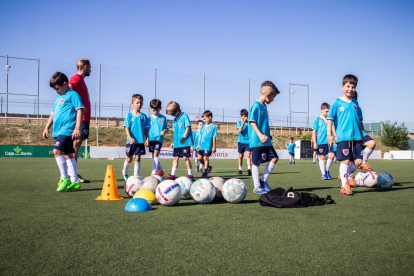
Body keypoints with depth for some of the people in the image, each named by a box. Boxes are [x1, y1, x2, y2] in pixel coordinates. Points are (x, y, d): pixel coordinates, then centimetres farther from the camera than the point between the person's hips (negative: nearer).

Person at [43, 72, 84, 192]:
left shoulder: (73, 95, -4)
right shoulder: (58, 98, 23)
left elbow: (79, 110, -13)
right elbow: (53, 114, 28)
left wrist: (77, 128, -20)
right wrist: (46, 128, 24)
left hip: (68, 129, -9)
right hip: (59, 131, 9)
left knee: (57, 151, -19)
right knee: (68, 154, 9)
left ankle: (65, 178, -13)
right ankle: (75, 181, 14)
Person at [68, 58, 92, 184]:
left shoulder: (80, 79, 21)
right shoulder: (76, 79, -8)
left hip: (84, 118, 10)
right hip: (81, 117, -10)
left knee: (77, 144, 9)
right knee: (76, 144, -10)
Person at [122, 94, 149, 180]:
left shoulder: (144, 116, 5)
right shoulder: (129, 115, -2)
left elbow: (146, 129, 8)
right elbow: (126, 127, -6)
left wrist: (147, 139, 0)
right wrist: (130, 138, -19)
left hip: (141, 141, 2)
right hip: (131, 141, -1)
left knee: (137, 158, 3)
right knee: (129, 158, 8)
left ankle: (136, 175, 11)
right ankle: (125, 172, 34)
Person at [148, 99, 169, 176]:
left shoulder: (163, 118, 3)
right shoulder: (149, 119, 9)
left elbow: (167, 128, 8)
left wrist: (165, 131, -13)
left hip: (159, 138, -4)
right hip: (151, 138, 4)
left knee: (156, 153, -17)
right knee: (154, 155, 11)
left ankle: (154, 172, -17)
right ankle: (160, 171, 28)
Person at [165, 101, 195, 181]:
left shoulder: (184, 116, -6)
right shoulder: (175, 119, 17)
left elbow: (188, 127, -13)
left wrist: (184, 137, -25)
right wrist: (173, 142, 20)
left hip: (185, 142, -8)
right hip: (177, 143, 8)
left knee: (185, 157, -7)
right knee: (175, 158, 5)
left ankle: (190, 175, 1)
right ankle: (173, 175, 9)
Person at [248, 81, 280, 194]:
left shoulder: (264, 106, 14)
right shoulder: (256, 105, -12)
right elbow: (252, 121, -17)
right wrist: (260, 135, -25)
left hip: (266, 141, 9)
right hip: (257, 141, -9)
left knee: (274, 158, 7)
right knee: (256, 163, -1)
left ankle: (263, 181, 15)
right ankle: (257, 187, 7)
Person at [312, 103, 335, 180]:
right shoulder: (317, 120, 1)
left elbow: (332, 127, -11)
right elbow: (314, 132, 1)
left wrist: (324, 119, -12)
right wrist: (314, 143, -5)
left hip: (328, 141, 2)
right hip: (320, 142, -2)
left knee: (331, 156, -8)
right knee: (322, 158, 3)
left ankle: (327, 170, 14)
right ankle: (323, 173, 14)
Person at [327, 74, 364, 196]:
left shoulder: (355, 103, 14)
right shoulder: (337, 103, -1)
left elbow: (359, 121, 21)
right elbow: (330, 119, -2)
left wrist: (362, 135, 21)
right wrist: (329, 135, -9)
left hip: (356, 137, 5)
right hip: (343, 137, -5)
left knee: (358, 161, 2)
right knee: (346, 161, -6)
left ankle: (347, 175, 29)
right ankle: (344, 185, 5)